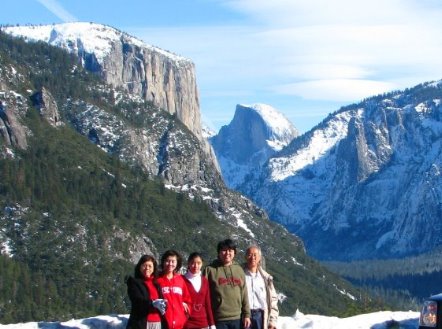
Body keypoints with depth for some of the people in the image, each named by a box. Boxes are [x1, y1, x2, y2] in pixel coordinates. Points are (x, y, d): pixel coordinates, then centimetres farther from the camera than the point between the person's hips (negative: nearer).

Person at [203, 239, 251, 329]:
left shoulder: (239, 270, 11)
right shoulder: (210, 270, -1)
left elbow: (244, 294, 11)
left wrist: (247, 314, 6)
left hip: (237, 318, 4)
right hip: (219, 319, -4)